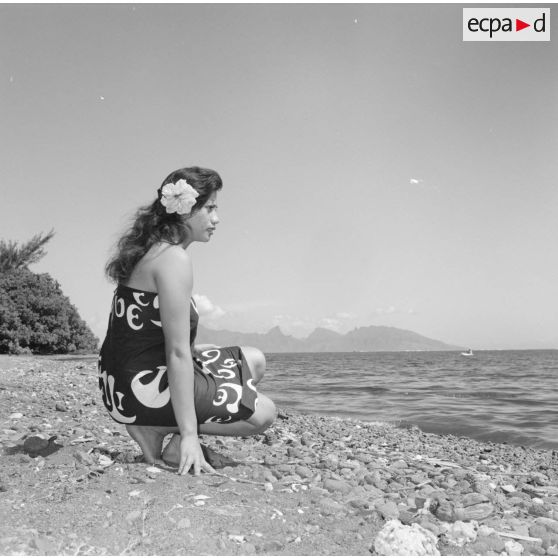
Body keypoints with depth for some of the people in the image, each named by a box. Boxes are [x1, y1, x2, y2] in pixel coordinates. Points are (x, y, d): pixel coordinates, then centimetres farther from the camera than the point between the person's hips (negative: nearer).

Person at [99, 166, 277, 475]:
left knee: (254, 360, 16)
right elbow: (177, 353, -23)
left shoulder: (150, 250, 10)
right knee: (262, 413, 0)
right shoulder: (175, 258, -20)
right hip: (142, 388, -9)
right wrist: (189, 434, -20)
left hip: (122, 380, 9)